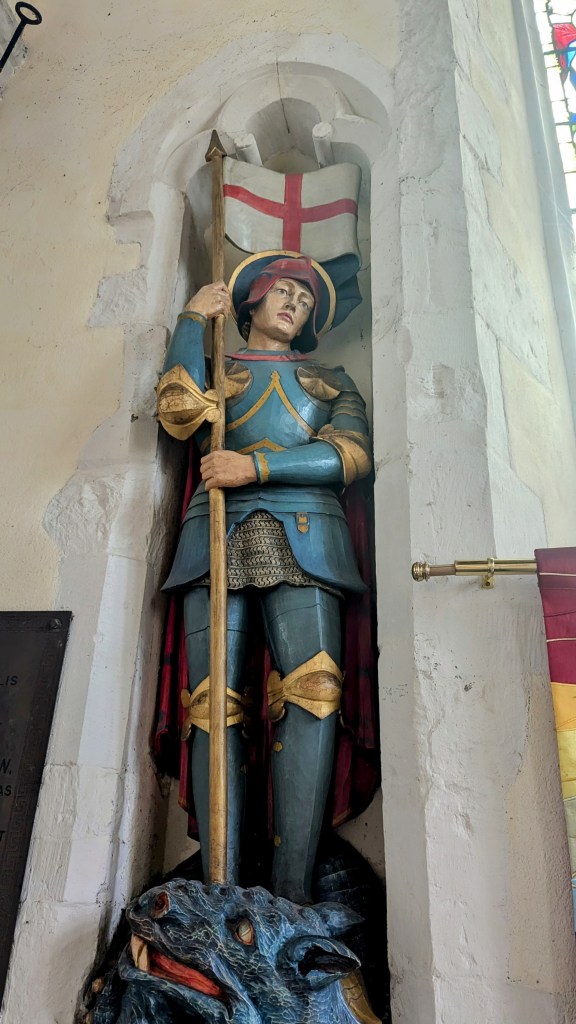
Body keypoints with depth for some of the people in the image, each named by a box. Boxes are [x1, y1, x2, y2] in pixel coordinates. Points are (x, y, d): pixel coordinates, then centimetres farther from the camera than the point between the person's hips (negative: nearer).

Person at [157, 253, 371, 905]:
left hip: (303, 538, 0)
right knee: (214, 702, -12)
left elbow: (351, 455, 7)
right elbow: (180, 415, 3)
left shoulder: (330, 380, 27)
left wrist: (256, 466, -6)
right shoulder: (212, 366, 27)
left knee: (311, 687, -21)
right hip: (217, 534, 1)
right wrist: (192, 321, 14)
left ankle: (291, 891, -17)